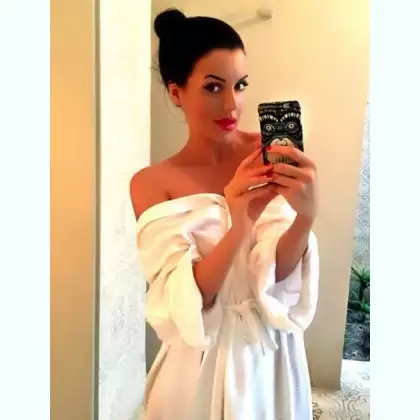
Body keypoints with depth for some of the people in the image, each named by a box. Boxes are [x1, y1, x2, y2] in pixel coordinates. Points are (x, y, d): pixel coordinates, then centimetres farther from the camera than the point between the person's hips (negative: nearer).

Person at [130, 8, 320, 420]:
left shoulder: (269, 156, -9)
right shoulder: (151, 182, -12)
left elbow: (276, 272, -14)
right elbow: (183, 301, -19)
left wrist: (305, 217, -33)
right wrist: (237, 228, -35)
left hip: (273, 347, 2)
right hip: (202, 357, -1)